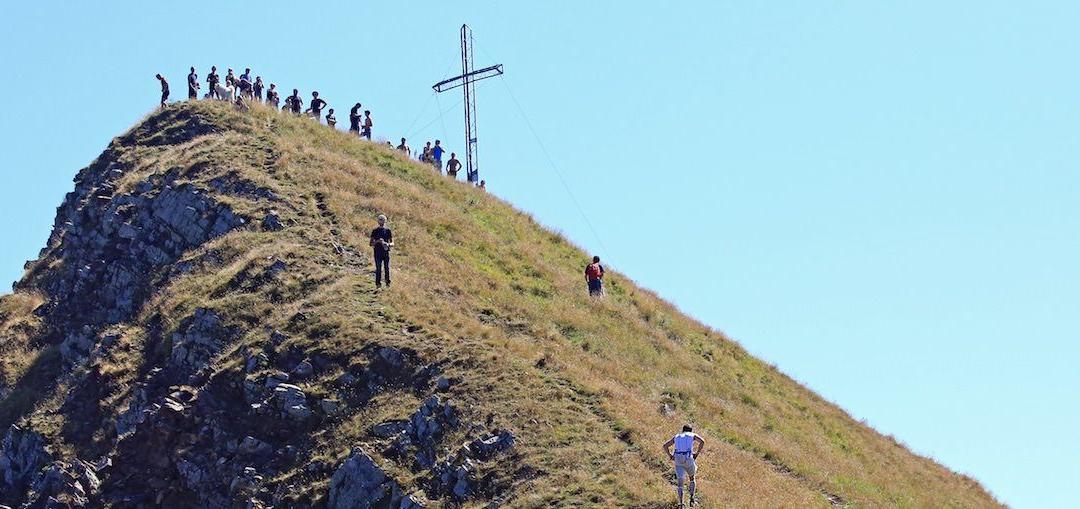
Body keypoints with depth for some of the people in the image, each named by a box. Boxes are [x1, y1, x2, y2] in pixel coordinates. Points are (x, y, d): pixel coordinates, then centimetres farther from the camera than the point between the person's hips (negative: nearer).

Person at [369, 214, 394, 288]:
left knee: (387, 268, -2)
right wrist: (377, 241, -15)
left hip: (386, 252, 1)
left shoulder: (388, 231, 9)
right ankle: (378, 284, -2)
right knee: (378, 269, -4)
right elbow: (371, 243, 4)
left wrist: (388, 244, -16)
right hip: (378, 252, -1)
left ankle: (388, 283, 4)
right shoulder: (375, 231, 7)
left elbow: (392, 243, 7)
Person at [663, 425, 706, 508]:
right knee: (692, 478, 24)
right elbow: (702, 442, -6)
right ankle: (691, 498, 8)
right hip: (688, 460, -2)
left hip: (678, 461, 2)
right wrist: (697, 454, -1)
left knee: (680, 483, 4)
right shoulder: (693, 435, 14)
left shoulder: (676, 437, 23)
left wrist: (670, 456, 13)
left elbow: (665, 445, 15)